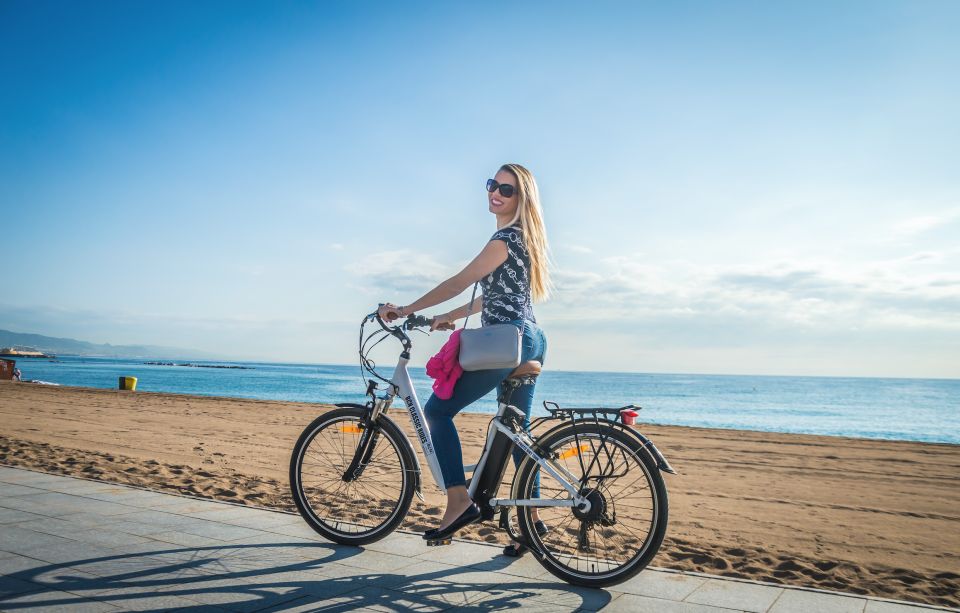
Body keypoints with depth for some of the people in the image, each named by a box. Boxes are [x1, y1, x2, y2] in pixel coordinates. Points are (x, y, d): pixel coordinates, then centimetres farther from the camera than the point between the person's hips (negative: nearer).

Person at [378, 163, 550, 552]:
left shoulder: (506, 238, -11)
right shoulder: (520, 238, 19)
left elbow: (459, 282, -12)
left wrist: (406, 310, -6)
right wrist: (451, 317, 25)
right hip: (531, 341, 10)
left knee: (437, 410, -4)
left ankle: (459, 501, -7)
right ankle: (531, 518, 17)